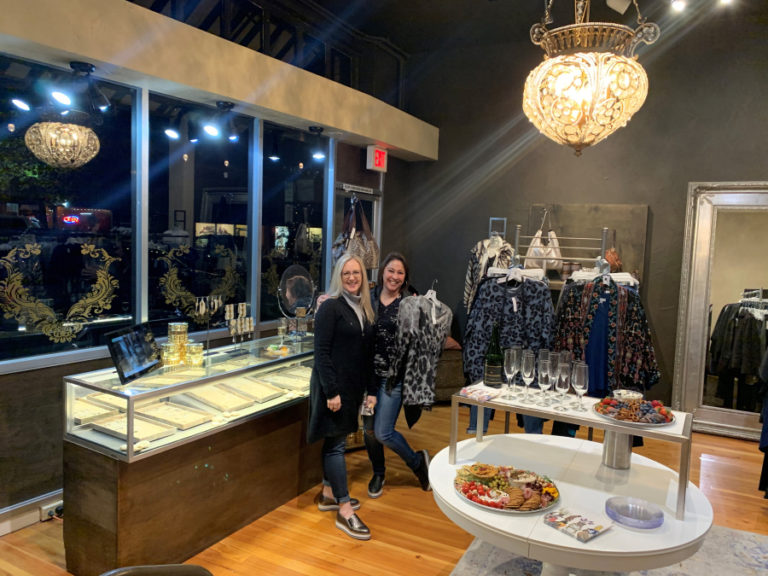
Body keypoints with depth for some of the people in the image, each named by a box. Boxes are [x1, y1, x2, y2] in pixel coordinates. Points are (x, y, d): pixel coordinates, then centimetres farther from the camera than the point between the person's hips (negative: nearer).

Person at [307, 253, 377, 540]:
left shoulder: (364, 309, 10)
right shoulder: (330, 307, -11)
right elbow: (321, 352, -15)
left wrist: (371, 389, 12)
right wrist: (331, 391, -19)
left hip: (354, 386, 7)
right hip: (333, 386, -7)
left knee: (336, 440, 17)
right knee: (336, 443, -2)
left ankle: (328, 494, 32)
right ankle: (344, 511, 4)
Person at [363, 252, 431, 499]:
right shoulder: (369, 297, 3)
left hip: (394, 376, -3)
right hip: (368, 373, 4)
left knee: (383, 432, -4)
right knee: (369, 429, 12)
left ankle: (418, 461, 23)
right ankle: (378, 474, 37)